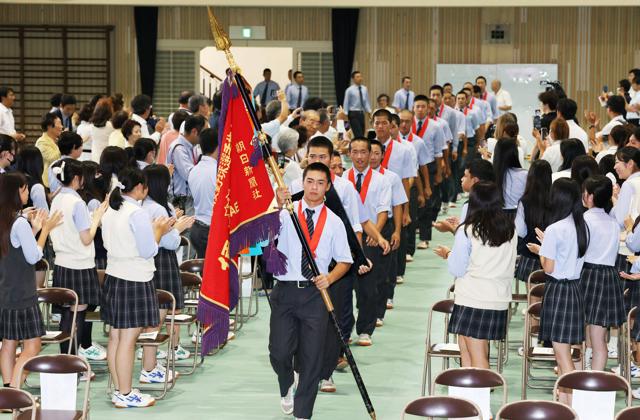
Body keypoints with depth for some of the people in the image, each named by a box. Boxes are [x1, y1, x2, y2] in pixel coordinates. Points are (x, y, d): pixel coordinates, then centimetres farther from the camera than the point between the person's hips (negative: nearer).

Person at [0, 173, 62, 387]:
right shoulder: (20, 223, -18)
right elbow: (33, 256, -14)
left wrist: (34, 228, 15)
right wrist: (45, 229, -6)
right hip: (22, 296, -9)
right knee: (32, 347, -6)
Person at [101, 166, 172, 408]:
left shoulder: (110, 212, 11)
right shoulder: (137, 214, -15)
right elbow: (149, 250, -14)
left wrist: (153, 230, 17)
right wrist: (158, 231, 2)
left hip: (113, 277, 9)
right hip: (135, 280, -9)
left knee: (115, 336, 11)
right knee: (128, 338, -4)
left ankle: (119, 390, 18)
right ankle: (125, 395, 1)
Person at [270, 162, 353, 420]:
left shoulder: (334, 222, 6)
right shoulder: (286, 213, 1)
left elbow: (344, 261, 9)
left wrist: (329, 278, -10)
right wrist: (278, 205, -34)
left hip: (315, 293, 1)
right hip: (285, 290, -1)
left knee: (312, 356, 2)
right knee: (279, 352, -2)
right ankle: (286, 388, 33)